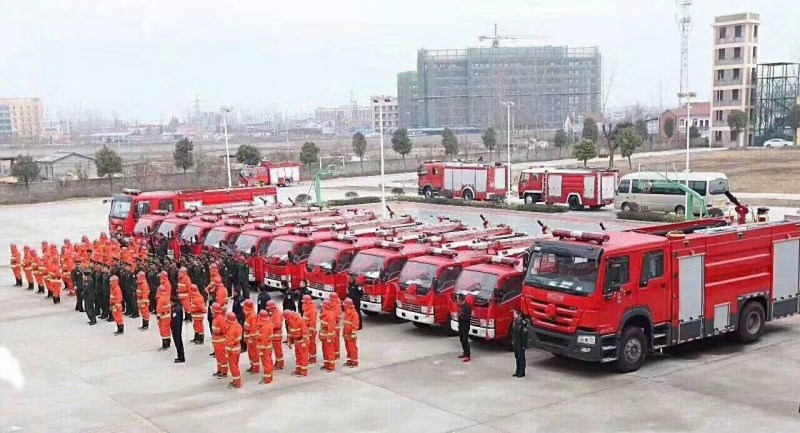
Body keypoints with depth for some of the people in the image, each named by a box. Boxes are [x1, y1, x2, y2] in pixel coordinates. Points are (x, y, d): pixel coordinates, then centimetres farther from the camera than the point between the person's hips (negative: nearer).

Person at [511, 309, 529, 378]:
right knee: (517, 356, 15)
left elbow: (525, 334, -18)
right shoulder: (515, 321, 6)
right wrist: (512, 340, 15)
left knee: (521, 357, 1)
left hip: (521, 343, -8)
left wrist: (524, 344, -18)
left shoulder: (523, 322, -19)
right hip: (516, 342, 8)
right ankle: (518, 371, 26)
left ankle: (522, 372, 9)